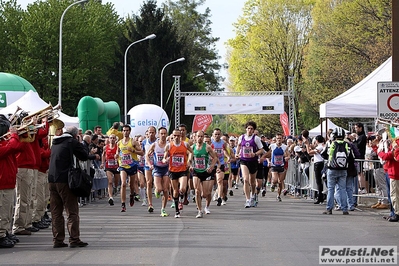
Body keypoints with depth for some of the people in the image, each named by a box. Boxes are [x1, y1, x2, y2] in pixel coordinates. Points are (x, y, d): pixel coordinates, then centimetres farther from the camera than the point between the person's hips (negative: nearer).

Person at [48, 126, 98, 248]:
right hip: (65, 180, -7)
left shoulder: (55, 143, 16)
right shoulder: (72, 142, -4)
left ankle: (57, 240, 8)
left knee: (56, 212, 9)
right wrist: (81, 145, 13)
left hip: (52, 179, 7)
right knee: (72, 212, -1)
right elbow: (84, 156, -1)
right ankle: (74, 239, -4)